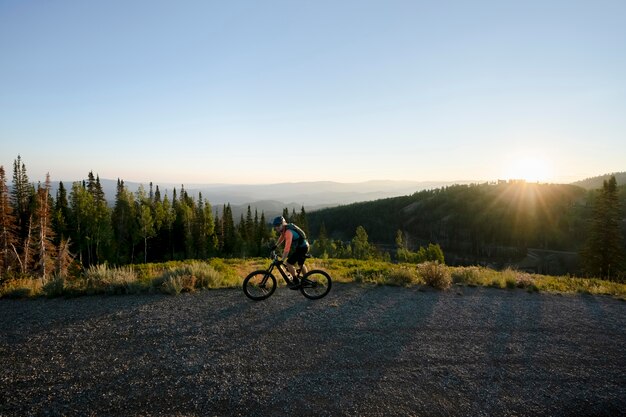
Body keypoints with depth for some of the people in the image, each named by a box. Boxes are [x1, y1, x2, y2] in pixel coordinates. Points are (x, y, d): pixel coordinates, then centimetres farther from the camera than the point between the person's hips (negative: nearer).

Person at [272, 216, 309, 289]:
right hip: (304, 246, 10)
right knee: (301, 264, 24)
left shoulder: (288, 232, -28)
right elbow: (282, 237, 23)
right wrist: (275, 246, 27)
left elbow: (287, 248, -33)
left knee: (288, 263, -10)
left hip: (301, 248, -10)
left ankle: (296, 282, -2)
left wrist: (282, 260, -33)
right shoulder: (284, 229, 2)